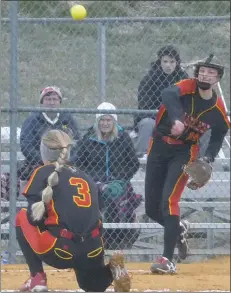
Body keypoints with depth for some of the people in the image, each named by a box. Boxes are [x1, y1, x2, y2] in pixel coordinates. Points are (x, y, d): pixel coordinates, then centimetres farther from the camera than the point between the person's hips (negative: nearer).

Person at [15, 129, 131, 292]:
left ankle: (38, 278, 11)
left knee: (22, 218, 24)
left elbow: (35, 216, 0)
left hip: (61, 250, -4)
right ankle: (112, 270, 0)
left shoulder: (43, 173, 7)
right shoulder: (86, 178, 22)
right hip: (93, 253, 5)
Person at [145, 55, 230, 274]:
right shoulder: (186, 88, -13)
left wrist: (207, 159, -12)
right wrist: (176, 119, -55)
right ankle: (178, 231, 40)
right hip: (159, 147, 2)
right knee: (151, 208, 6)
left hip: (184, 152, -2)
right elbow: (168, 95, -36)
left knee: (169, 200, -22)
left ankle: (168, 260, -21)